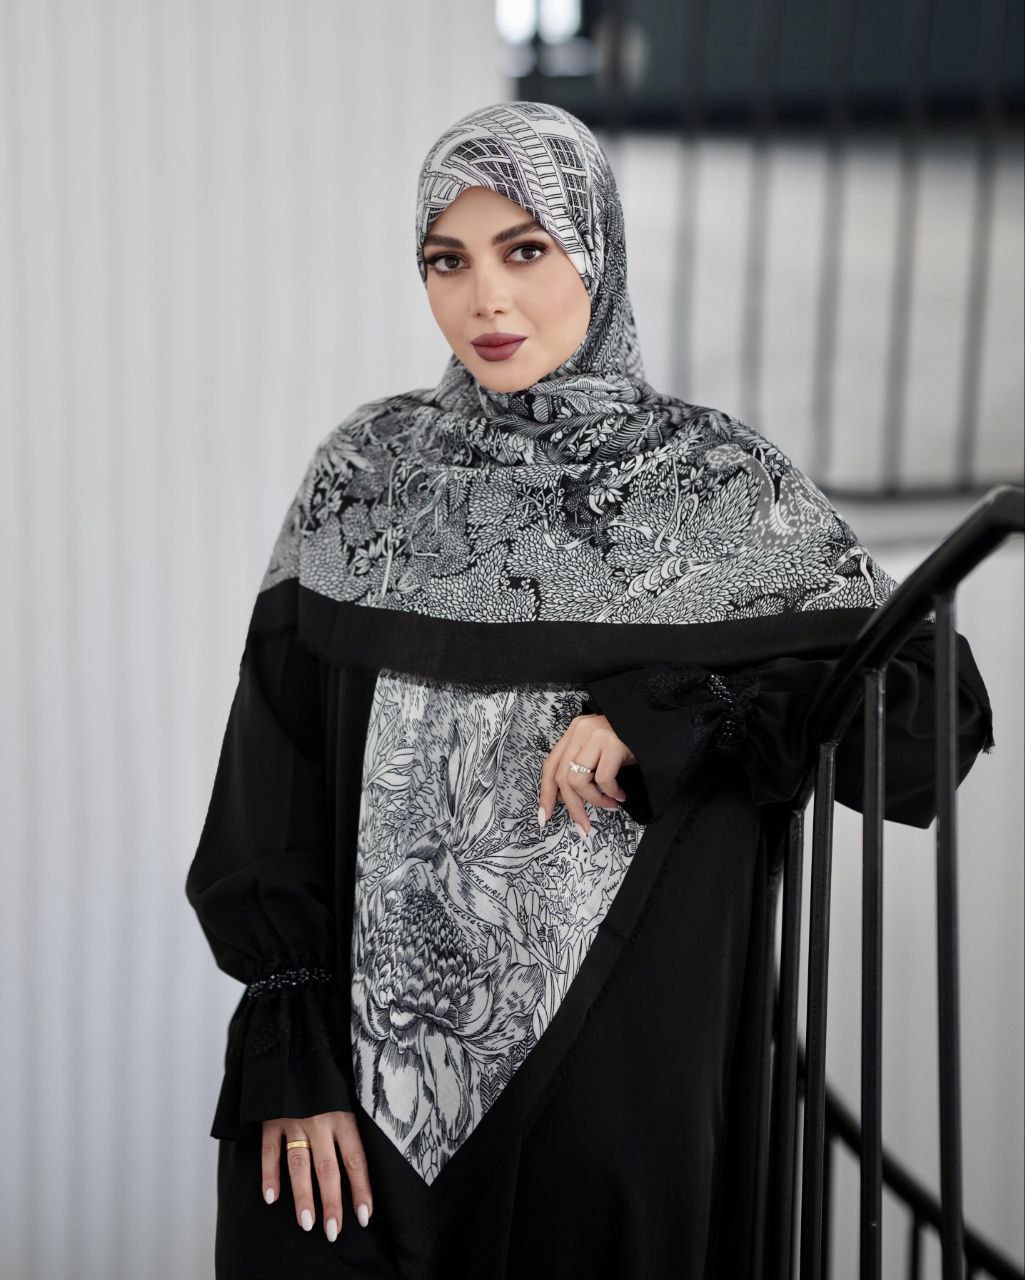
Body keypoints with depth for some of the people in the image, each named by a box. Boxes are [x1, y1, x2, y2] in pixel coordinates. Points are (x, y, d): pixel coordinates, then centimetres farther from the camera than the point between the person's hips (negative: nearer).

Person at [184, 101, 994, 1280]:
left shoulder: (720, 482, -3)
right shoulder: (368, 470, 2)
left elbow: (936, 710, -5)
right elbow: (275, 771, 1)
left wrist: (662, 720, -15)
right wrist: (291, 1050, -7)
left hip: (617, 1062, -1)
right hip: (370, 1058, 2)